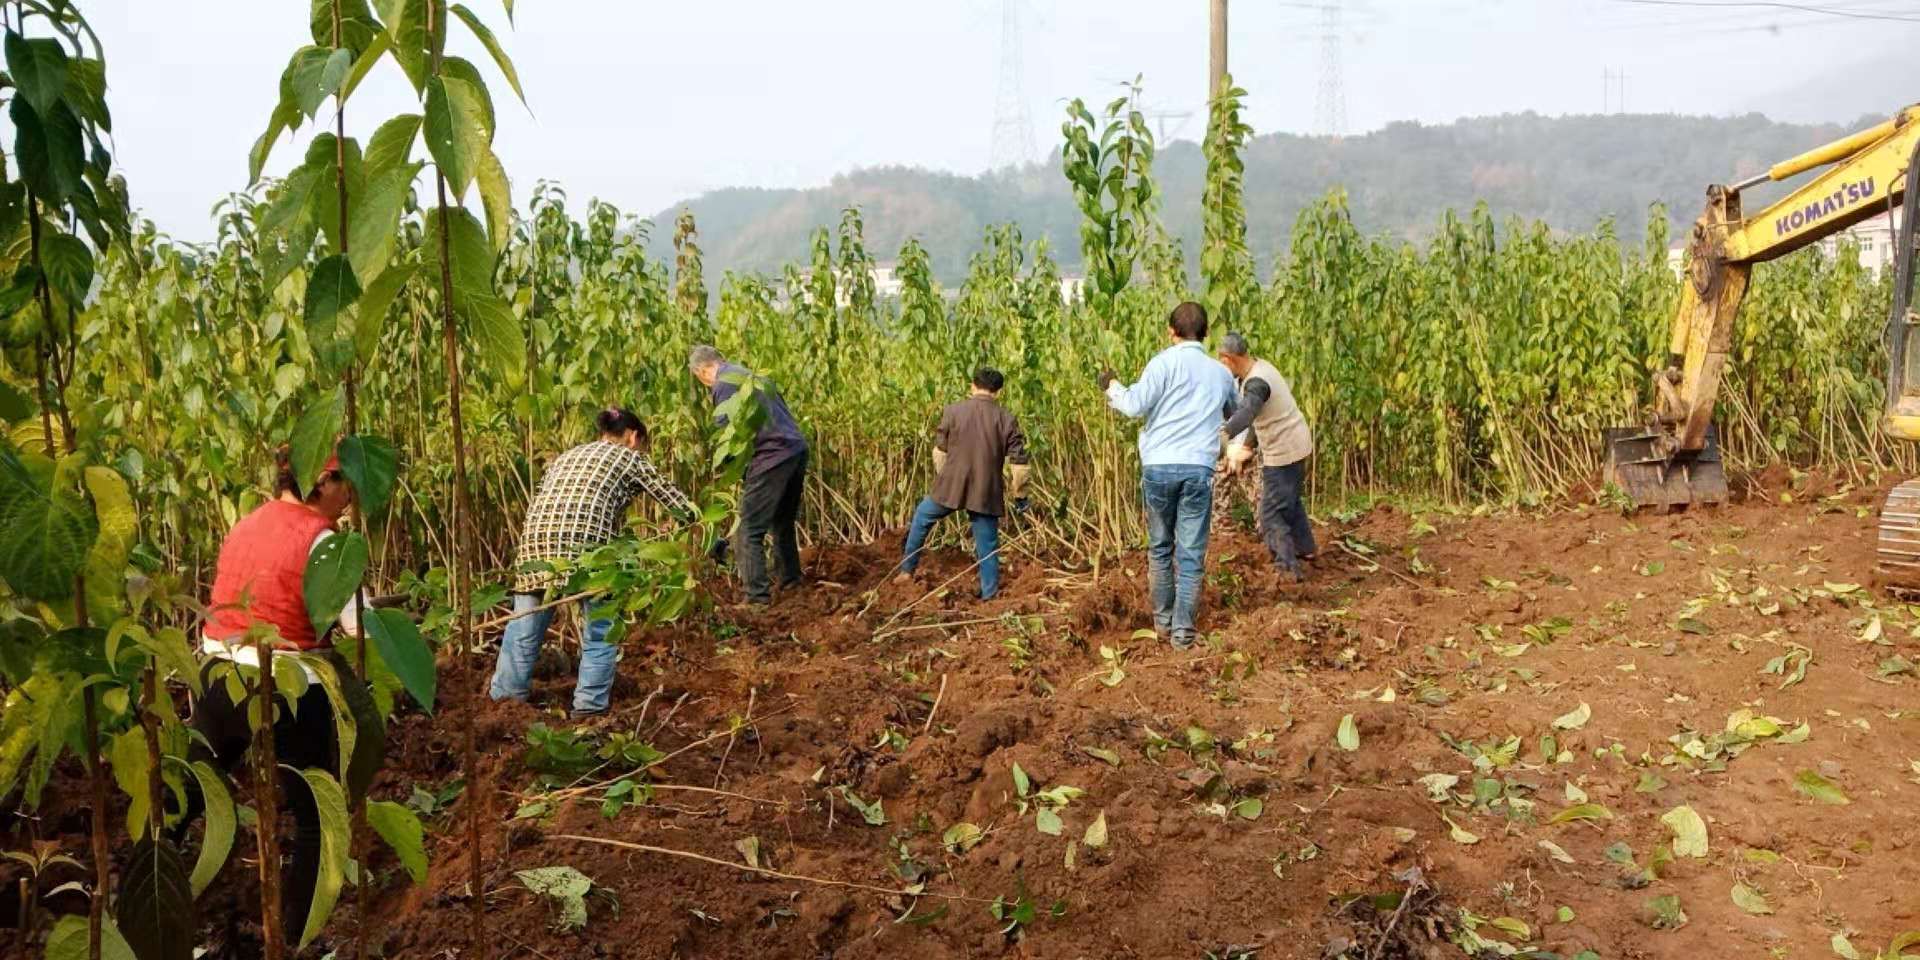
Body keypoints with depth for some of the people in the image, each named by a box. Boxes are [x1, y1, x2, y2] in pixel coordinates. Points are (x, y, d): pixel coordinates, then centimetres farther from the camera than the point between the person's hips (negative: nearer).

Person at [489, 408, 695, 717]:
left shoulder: (565, 456, 33)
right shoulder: (629, 458, 18)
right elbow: (681, 507, 18)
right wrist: (692, 515, 38)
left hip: (536, 540, 5)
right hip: (586, 544, -5)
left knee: (524, 627, 17)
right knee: (600, 633, 10)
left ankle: (504, 698, 22)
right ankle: (589, 706, 9)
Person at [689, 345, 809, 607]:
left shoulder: (723, 383, -5)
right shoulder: (752, 376, 23)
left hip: (772, 457, -9)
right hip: (797, 450, 9)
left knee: (749, 531, -3)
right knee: (783, 523, 24)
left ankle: (757, 595, -4)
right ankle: (790, 580, 34)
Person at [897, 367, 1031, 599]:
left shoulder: (953, 411, -2)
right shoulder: (1007, 420, -2)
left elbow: (939, 452, 6)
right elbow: (1018, 463, -2)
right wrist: (1019, 495, 10)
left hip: (950, 487, 0)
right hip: (987, 493, 0)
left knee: (922, 518, 24)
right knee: (988, 545, 9)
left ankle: (907, 570, 30)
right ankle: (990, 596, 12)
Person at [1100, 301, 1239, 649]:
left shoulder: (1165, 362, -2)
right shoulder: (1221, 373, 12)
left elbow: (1136, 405, -10)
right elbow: (1235, 413, 30)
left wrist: (1112, 387, 8)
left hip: (1159, 465, -1)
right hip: (1199, 468, 1)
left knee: (1160, 547, 14)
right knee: (1191, 553, 3)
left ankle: (1163, 618, 22)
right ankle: (1183, 628, 0)